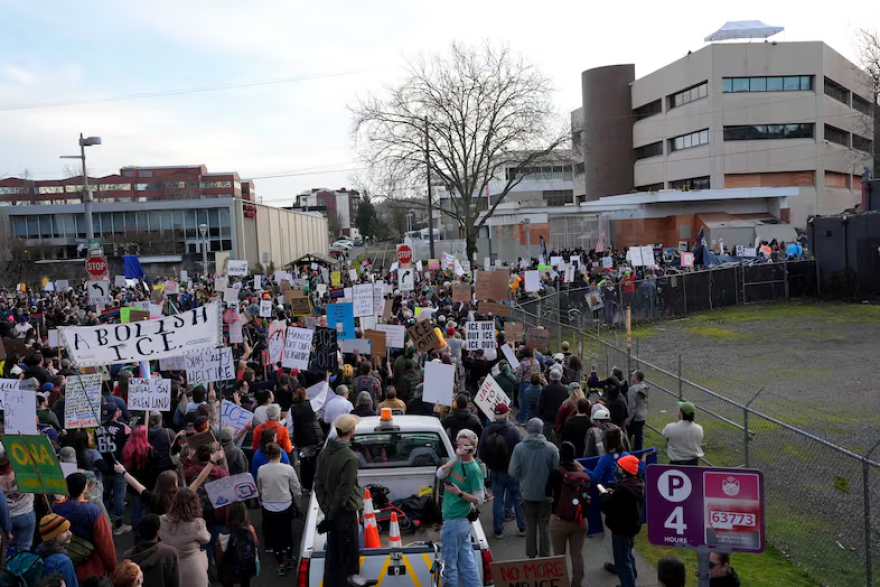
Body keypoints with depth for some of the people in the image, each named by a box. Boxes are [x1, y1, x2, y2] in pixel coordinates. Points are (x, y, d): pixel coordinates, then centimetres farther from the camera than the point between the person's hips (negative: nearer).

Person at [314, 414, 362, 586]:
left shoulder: (325, 452, 1)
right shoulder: (350, 458, -21)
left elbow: (318, 483, 4)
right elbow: (344, 491, -19)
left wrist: (326, 510, 4)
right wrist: (331, 514, -10)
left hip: (331, 512, 7)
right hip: (346, 513, -7)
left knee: (332, 555, 17)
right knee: (348, 557, 5)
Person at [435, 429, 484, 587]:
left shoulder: (474, 469, -15)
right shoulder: (454, 460, 6)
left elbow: (479, 499, -13)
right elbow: (440, 475, -11)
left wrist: (459, 493, -27)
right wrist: (456, 458, -18)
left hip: (455, 520, -7)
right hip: (461, 520, 7)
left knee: (449, 562, 3)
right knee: (466, 560, 14)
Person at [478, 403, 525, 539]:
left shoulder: (487, 431, -7)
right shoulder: (513, 430, -18)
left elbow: (482, 453, -1)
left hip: (495, 471, 2)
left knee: (497, 500, 12)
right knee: (518, 499, 13)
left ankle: (498, 530, 16)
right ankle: (522, 527, 21)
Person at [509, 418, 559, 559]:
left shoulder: (519, 448, -16)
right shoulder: (551, 448, -17)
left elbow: (513, 472, -13)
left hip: (527, 493, 1)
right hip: (546, 493, -1)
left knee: (530, 525, 18)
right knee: (544, 526, 15)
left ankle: (531, 555, 26)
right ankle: (544, 556, 22)